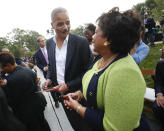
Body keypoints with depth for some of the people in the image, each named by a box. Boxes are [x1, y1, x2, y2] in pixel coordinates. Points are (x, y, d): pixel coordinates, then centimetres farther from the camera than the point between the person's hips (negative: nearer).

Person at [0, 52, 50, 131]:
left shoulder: (12, 79, -28)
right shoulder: (28, 70, -2)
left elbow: (11, 102, -18)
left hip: (27, 112, -7)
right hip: (38, 104, 8)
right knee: (42, 124, 27)